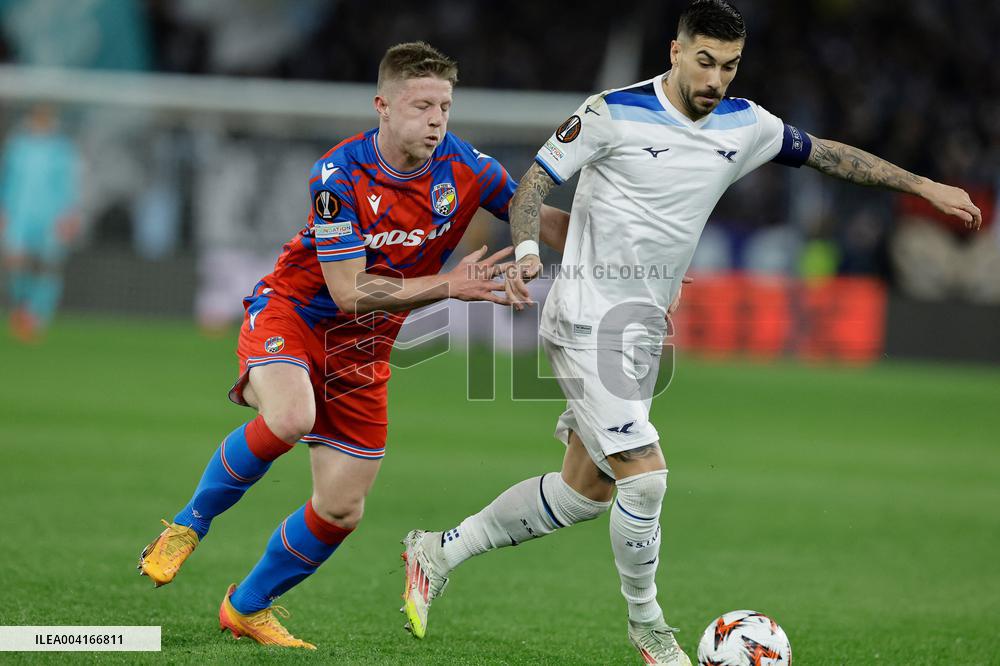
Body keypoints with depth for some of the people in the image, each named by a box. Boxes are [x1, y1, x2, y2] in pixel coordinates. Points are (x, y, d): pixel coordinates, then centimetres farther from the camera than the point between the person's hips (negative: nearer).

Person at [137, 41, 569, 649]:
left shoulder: (464, 168, -11)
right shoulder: (339, 176, -24)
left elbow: (542, 219, 4)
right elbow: (349, 293, -24)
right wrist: (448, 286, -29)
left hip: (362, 348, 5)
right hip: (292, 310, -5)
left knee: (342, 512, 2)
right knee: (290, 418, -37)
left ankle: (248, 608, 26)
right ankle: (189, 526, -12)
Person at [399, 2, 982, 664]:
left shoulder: (744, 125, 3)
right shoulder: (614, 112, -13)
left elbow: (828, 153, 15)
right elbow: (536, 177, -7)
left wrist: (925, 185, 14)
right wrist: (527, 250, -25)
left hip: (645, 329, 7)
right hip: (588, 320, -7)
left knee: (585, 492, 11)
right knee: (644, 476, -15)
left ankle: (440, 552, 26)